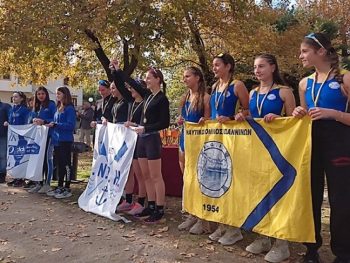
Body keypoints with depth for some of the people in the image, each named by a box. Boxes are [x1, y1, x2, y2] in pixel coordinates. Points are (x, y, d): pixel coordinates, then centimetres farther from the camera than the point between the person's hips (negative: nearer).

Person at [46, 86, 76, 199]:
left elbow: (71, 125, -18)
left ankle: (67, 189, 5)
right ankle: (60, 186, 22)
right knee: (59, 164, 13)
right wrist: (48, 123, 5)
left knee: (66, 164, -2)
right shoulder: (58, 108, 15)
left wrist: (55, 124, -17)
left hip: (65, 140, -8)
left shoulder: (69, 109, -10)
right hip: (57, 140, 8)